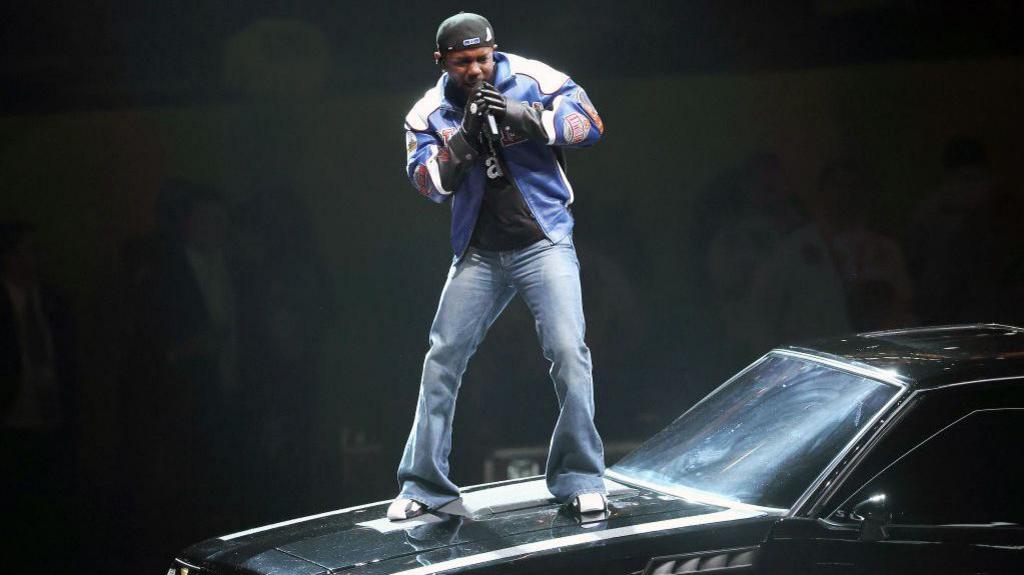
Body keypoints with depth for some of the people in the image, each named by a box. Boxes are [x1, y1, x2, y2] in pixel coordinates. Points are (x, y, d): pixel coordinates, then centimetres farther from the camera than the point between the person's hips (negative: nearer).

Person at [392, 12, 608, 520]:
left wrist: (522, 117, -25)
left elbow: (589, 123, -13)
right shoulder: (429, 113, 0)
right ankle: (424, 485, 12)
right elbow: (430, 183, -9)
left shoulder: (531, 78, -6)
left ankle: (580, 479, -3)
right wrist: (466, 137, -24)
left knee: (567, 351, -14)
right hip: (479, 253, 3)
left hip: (544, 243, -3)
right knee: (442, 359, 1)